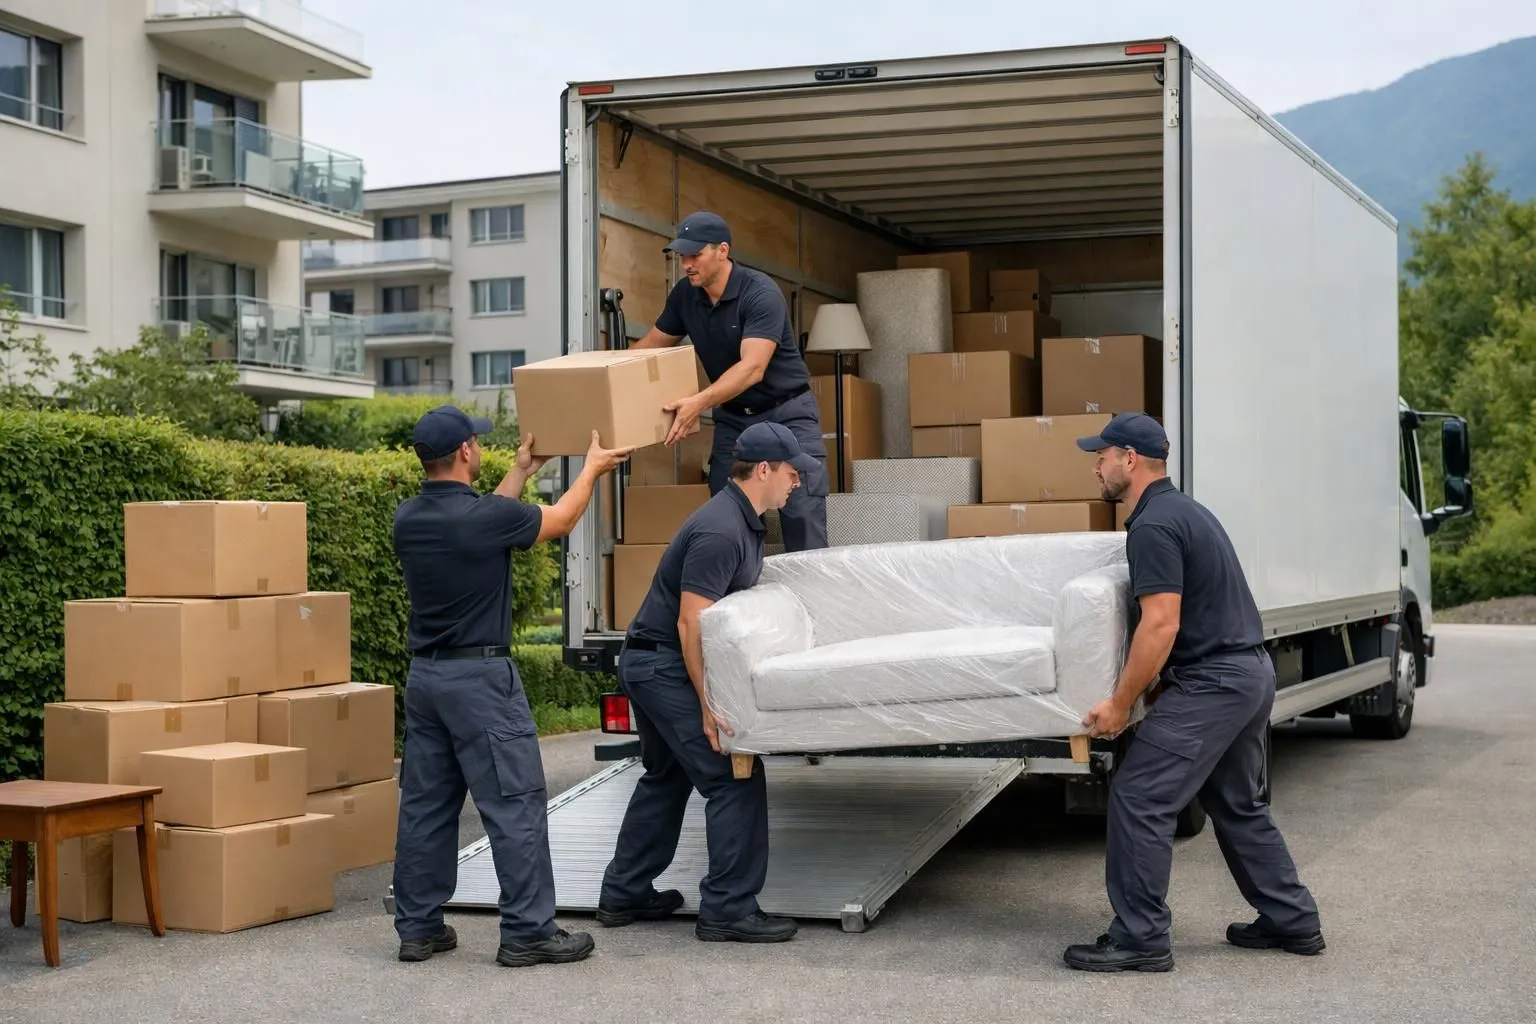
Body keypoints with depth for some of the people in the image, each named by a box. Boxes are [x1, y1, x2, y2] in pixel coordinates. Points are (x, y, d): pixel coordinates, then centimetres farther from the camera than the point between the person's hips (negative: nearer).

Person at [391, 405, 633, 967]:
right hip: (479, 676, -7)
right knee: (514, 804, -2)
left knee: (425, 804, 11)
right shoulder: (486, 516, -16)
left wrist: (523, 468, 33)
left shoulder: (408, 518, 4)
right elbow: (560, 520, 2)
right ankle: (528, 931, 0)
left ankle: (418, 927, 16)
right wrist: (593, 466, 20)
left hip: (425, 675, 7)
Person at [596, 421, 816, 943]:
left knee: (666, 778, 21)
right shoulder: (721, 531, -22)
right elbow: (691, 623, -24)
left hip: (649, 663, 11)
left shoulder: (743, 521, 10)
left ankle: (623, 895, 28)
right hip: (665, 665, -11)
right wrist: (709, 706, -23)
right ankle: (728, 909, -5)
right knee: (735, 778, -9)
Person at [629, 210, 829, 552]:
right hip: (733, 417, 6)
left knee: (804, 520, -11)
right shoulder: (684, 295, -3)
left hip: (786, 412, -6)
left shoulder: (760, 293, -23)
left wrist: (699, 402, -45)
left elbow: (752, 368, -33)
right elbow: (651, 344, 12)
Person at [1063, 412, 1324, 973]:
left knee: (1139, 799, -8)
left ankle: (1140, 939, -5)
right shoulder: (1184, 509, 17)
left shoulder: (1152, 527, -16)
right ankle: (1292, 921, 26)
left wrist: (1119, 704, -16)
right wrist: (1156, 686, 23)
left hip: (1212, 682, -11)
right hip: (1252, 672, 11)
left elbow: (1160, 625, -22)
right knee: (1237, 804, 20)